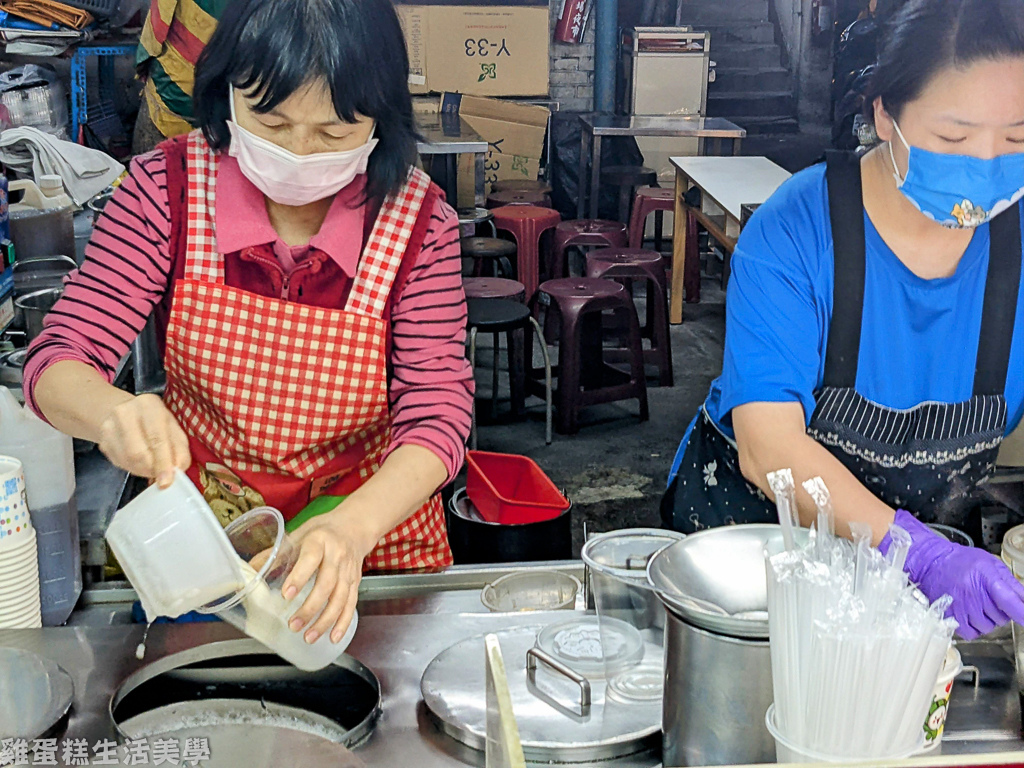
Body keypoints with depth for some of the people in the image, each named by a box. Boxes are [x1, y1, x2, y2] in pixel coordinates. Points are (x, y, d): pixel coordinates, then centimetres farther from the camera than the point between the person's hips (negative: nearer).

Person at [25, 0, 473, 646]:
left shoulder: (416, 221, -14)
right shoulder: (169, 190, -12)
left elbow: (439, 409, -18)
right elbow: (60, 362, -14)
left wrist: (352, 527, -38)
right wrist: (116, 415, -40)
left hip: (373, 527, -1)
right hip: (199, 535, 1)